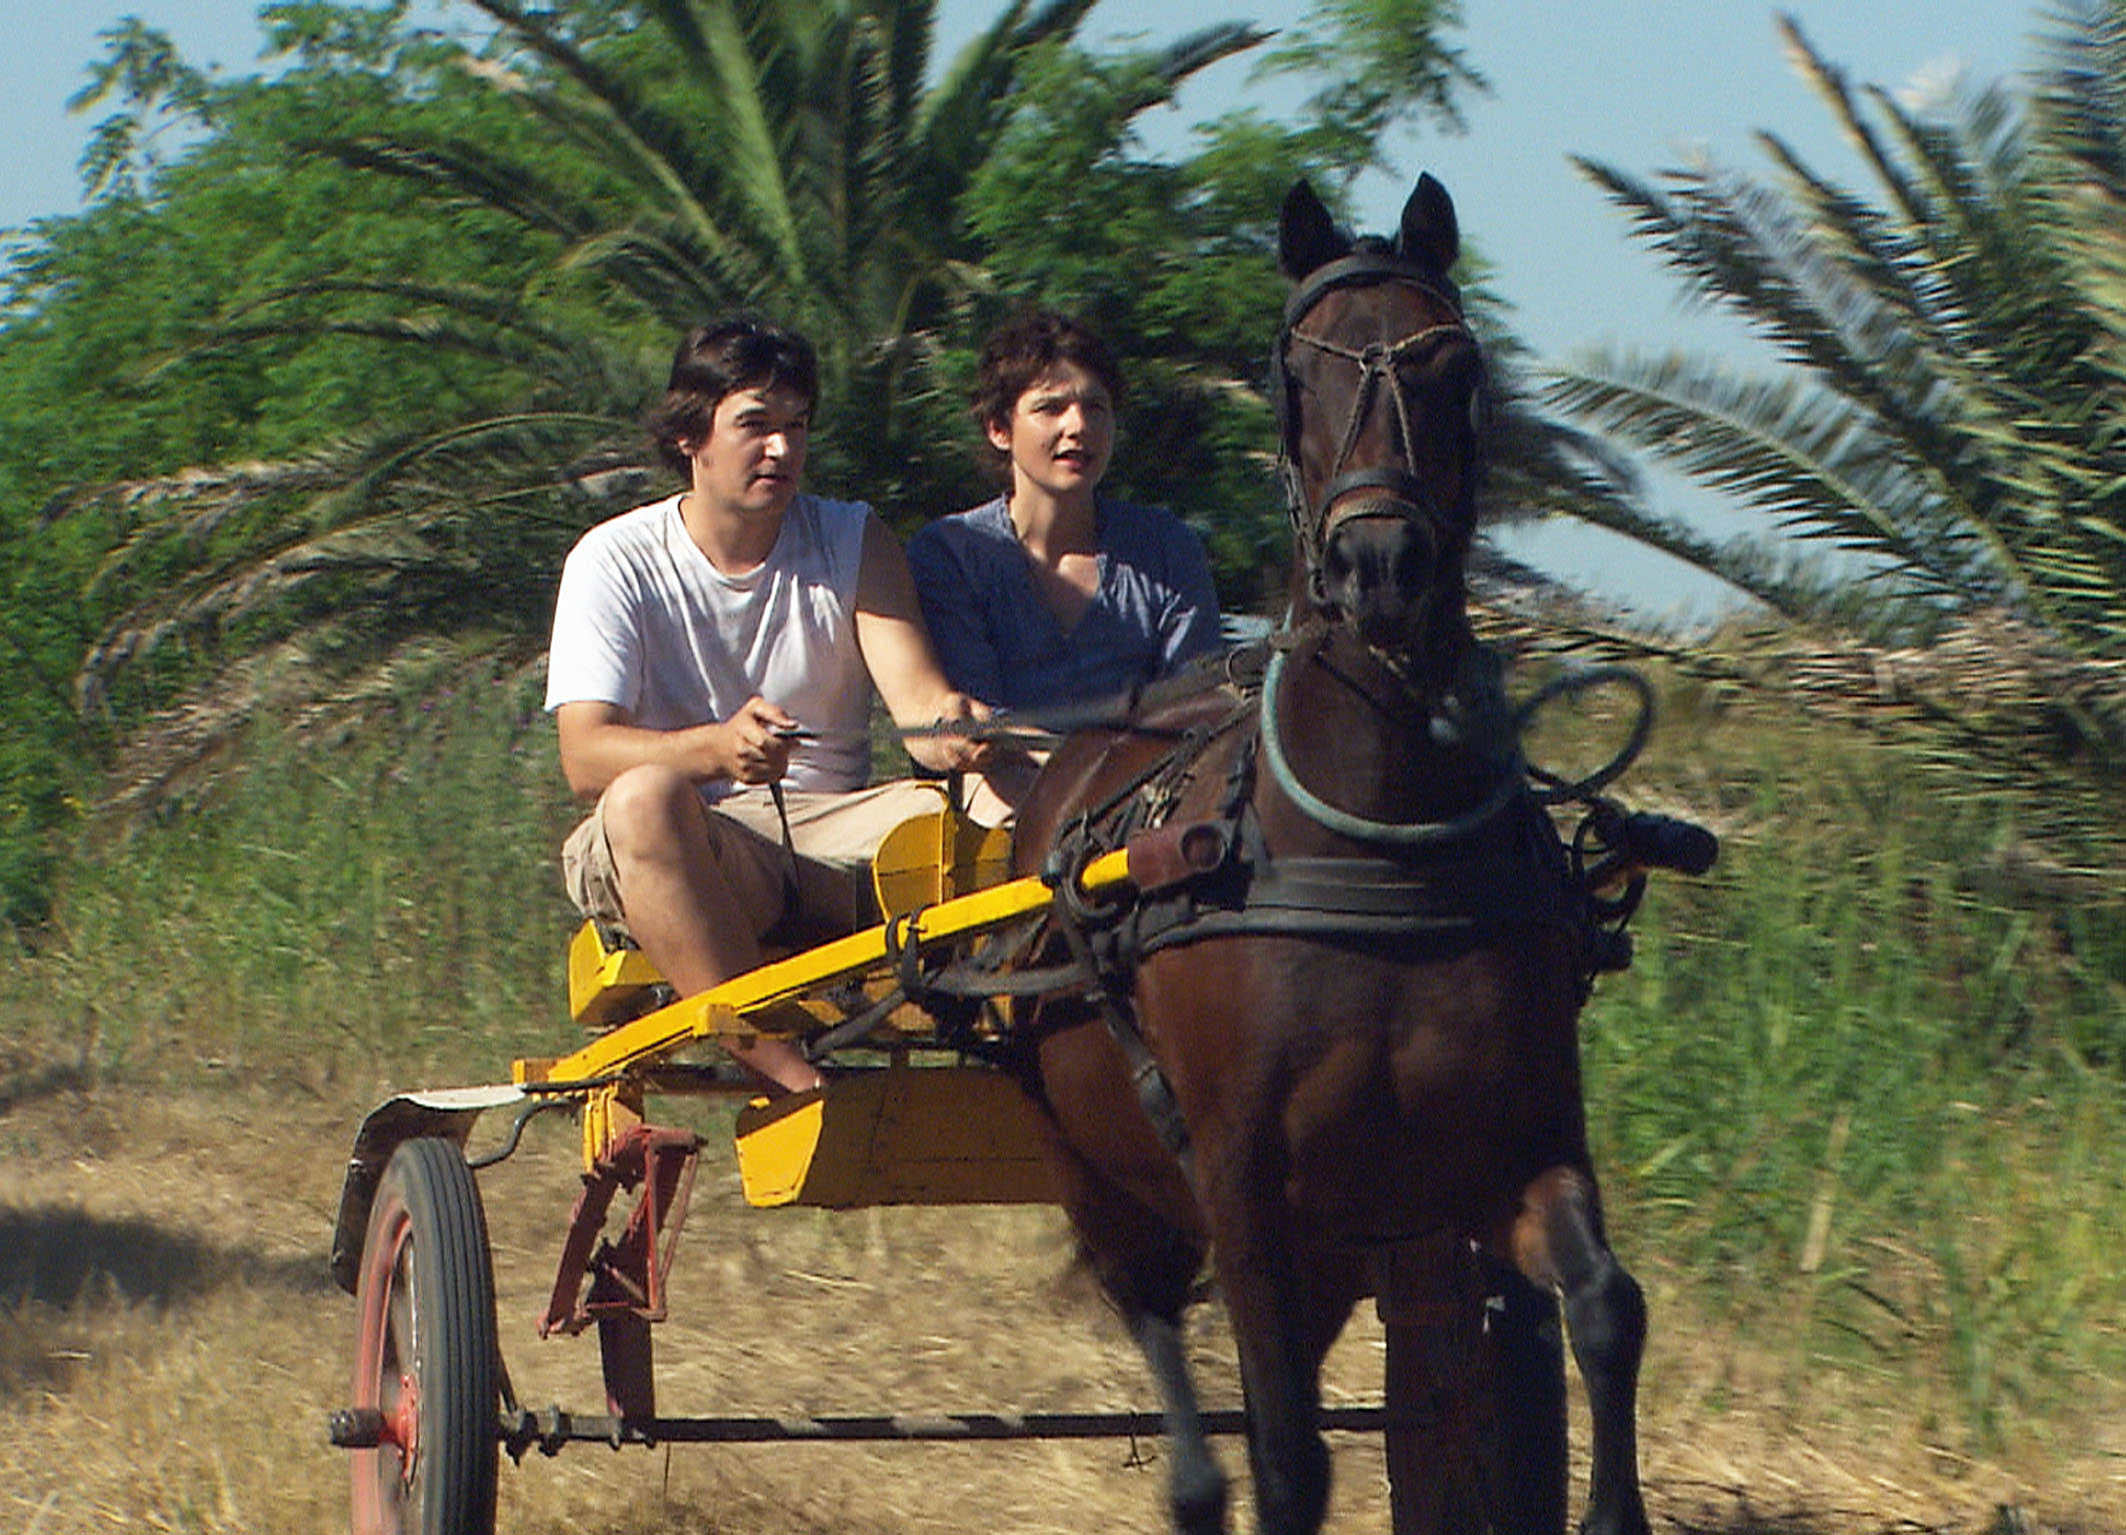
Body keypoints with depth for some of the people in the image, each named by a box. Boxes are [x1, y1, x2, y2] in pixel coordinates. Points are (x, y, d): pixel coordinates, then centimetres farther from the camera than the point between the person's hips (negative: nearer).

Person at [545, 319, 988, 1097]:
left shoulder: (852, 540, 10)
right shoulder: (617, 561, 1)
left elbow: (918, 696, -6)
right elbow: (585, 756, -13)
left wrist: (950, 723, -33)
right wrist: (719, 748, -34)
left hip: (830, 834, 2)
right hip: (685, 850, -2)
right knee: (645, 795, -38)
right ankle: (775, 1066, -44)